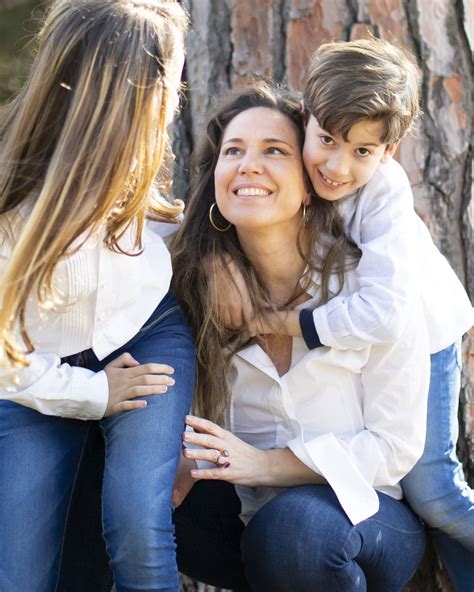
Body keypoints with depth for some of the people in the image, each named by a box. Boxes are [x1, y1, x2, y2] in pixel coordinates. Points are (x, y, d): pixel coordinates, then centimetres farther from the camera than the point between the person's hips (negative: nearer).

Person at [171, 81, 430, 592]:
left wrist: (265, 464, -19)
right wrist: (184, 468, -18)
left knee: (291, 527, -37)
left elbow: (396, 446, -11)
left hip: (362, 510, -4)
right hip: (250, 508, 4)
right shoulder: (206, 284, -1)